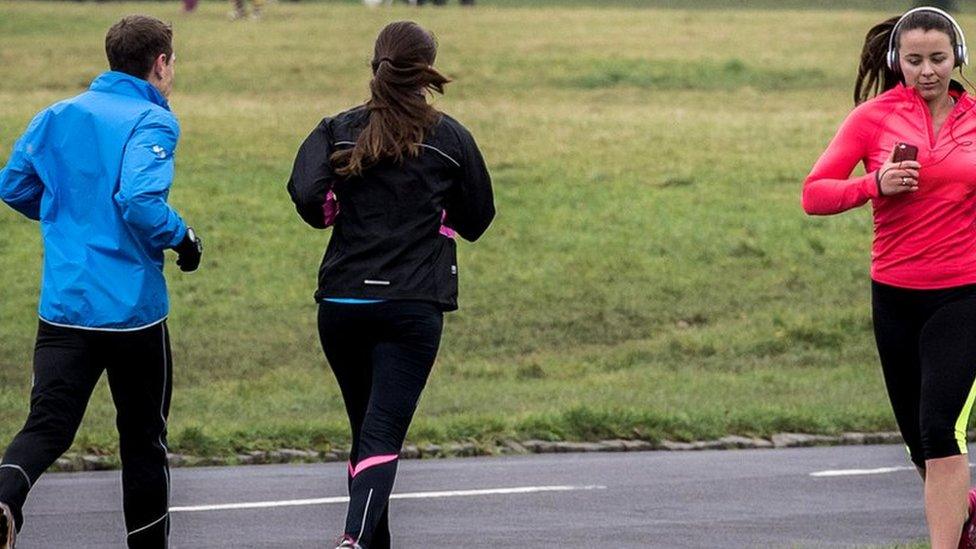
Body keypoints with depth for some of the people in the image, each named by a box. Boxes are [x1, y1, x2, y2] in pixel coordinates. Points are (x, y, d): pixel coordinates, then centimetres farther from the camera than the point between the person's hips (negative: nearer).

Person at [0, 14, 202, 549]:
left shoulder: (57, 116, 8)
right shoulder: (151, 122, -10)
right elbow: (139, 200, -25)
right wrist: (182, 237, -7)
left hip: (63, 304, 4)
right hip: (133, 308, -4)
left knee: (47, 426, -2)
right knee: (143, 435, 13)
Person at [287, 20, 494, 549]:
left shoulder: (339, 130, 4)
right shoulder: (451, 139, 2)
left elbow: (305, 192, -13)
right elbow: (477, 220, 12)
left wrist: (333, 216, 8)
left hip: (341, 302, 2)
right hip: (413, 305, -2)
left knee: (366, 429, 18)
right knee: (383, 434, -9)